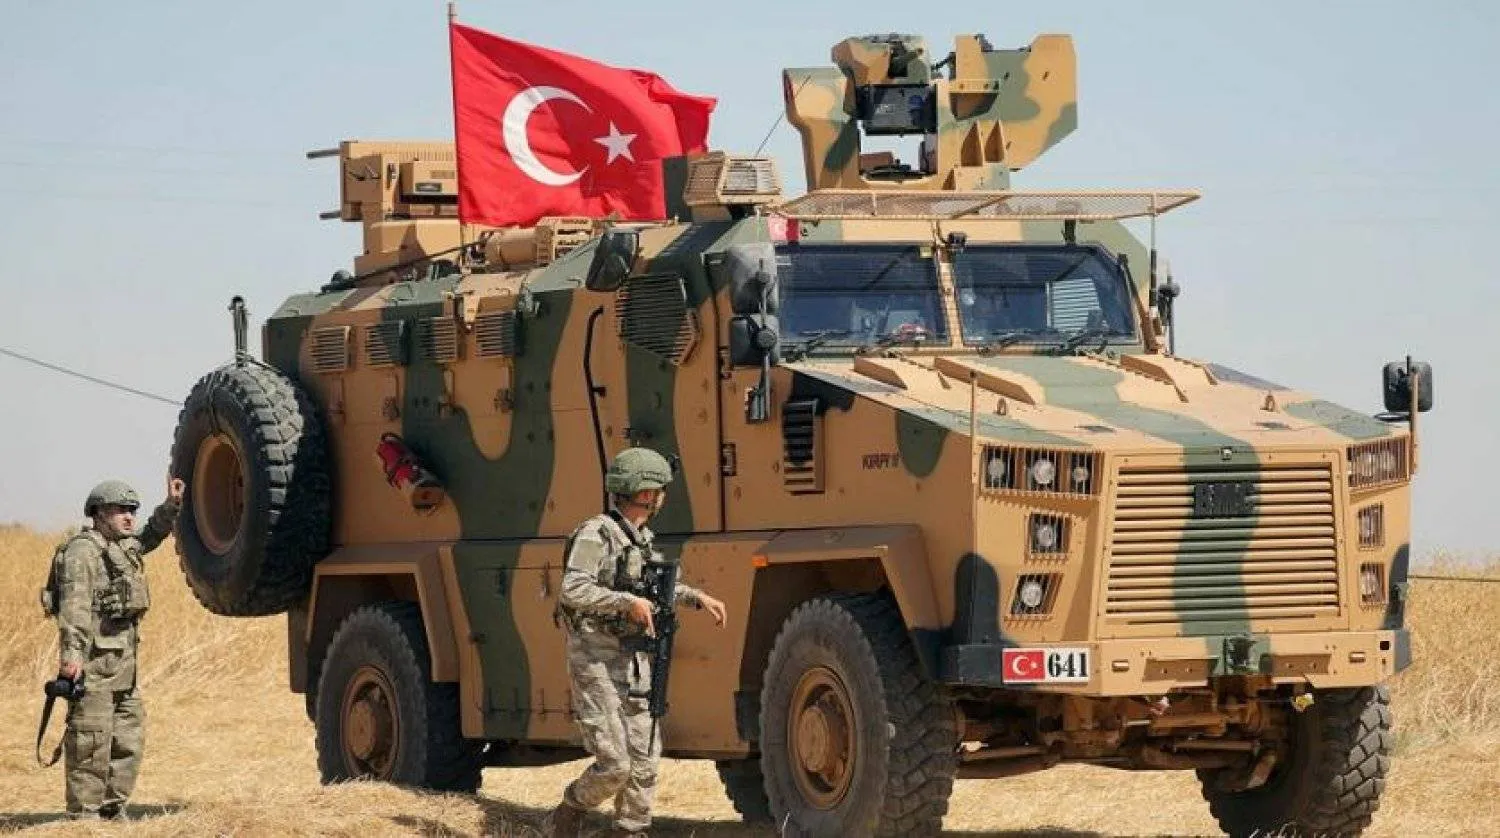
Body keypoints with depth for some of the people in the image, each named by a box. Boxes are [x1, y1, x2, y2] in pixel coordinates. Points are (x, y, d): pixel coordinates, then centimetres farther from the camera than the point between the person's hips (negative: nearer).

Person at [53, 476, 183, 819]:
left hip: (124, 660, 10)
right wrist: (72, 654, -30)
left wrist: (172, 505, 24)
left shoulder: (123, 546, 18)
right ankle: (84, 815, -7)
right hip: (94, 661, -10)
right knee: (91, 741, -8)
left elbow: (150, 536, 39)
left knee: (129, 737, 13)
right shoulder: (83, 550, -11)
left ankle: (113, 809, 22)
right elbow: (73, 606, -21)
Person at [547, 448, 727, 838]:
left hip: (635, 662, 8)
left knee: (644, 763, 3)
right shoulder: (596, 534, -13)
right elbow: (572, 591, -26)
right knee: (614, 765, -12)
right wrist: (629, 602, -30)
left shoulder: (642, 539, 13)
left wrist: (696, 597, 23)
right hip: (596, 662, -8)